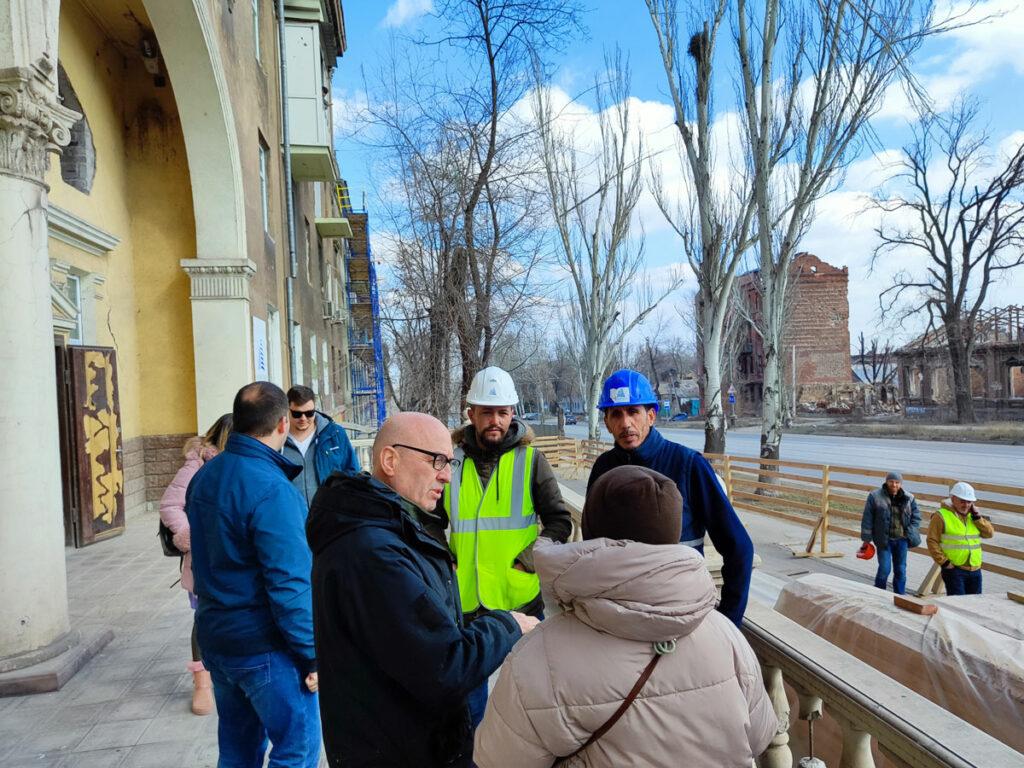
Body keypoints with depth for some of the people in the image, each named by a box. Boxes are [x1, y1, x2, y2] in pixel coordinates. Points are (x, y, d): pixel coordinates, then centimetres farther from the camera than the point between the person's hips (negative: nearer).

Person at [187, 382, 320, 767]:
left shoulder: (204, 477, 4)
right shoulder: (271, 489, -22)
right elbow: (289, 583, -23)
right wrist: (313, 655, -16)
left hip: (215, 638, 9)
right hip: (265, 648, -8)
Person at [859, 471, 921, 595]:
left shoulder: (908, 499, 3)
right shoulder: (875, 496, -6)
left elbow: (916, 516, 11)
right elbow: (867, 518, -5)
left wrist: (910, 532, -3)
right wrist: (866, 538, -7)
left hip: (901, 540, 3)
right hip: (884, 540, -3)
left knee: (901, 570, 11)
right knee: (884, 569, -6)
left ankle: (900, 596, 24)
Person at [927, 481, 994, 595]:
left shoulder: (972, 516, 13)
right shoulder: (941, 516, -9)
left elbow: (990, 533, 5)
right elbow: (932, 541, -11)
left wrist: (977, 517, -5)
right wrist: (943, 562, -15)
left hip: (975, 570, 7)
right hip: (953, 569, -6)